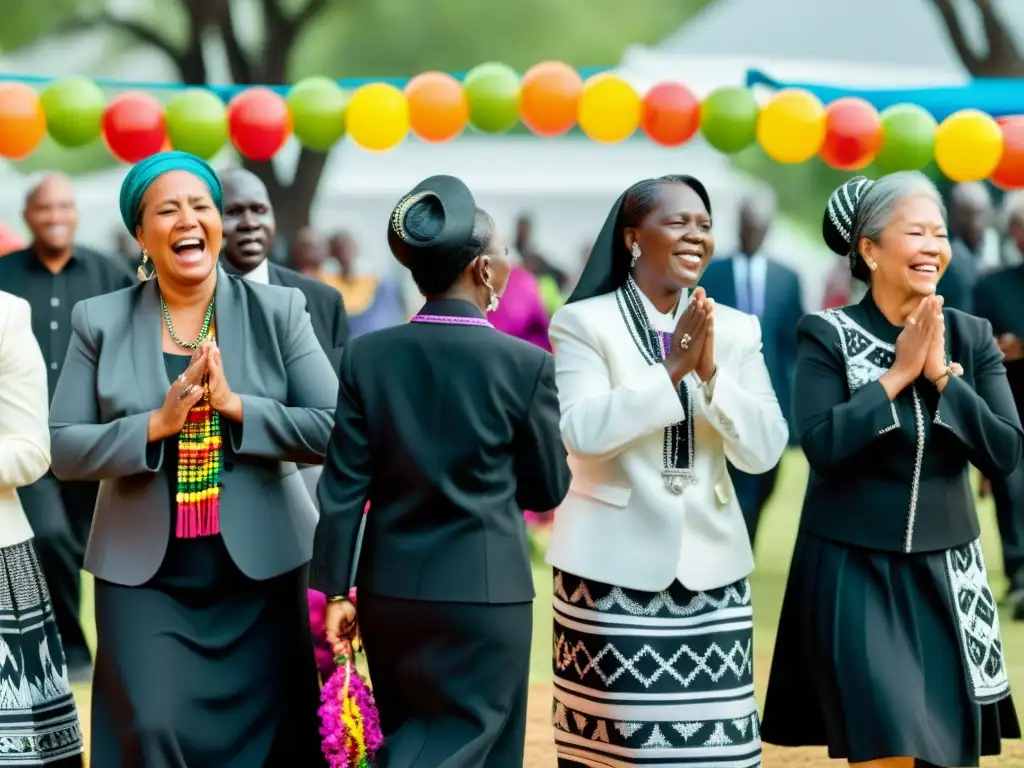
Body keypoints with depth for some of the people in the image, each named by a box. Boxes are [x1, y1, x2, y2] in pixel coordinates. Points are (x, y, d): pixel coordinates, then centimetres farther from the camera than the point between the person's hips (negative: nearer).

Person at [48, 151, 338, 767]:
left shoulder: (279, 311, 0)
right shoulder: (101, 322, 2)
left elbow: (336, 431, -6)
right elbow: (63, 450, -2)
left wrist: (235, 405, -17)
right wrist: (156, 424, -17)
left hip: (260, 565, 0)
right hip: (144, 571, 0)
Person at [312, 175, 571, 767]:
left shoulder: (367, 356, -3)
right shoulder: (526, 364, -11)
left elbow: (343, 487, -2)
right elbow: (549, 490, 0)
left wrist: (336, 590, 3)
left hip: (390, 587, 4)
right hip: (484, 591, -4)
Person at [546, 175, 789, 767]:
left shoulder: (737, 331, 9)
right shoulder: (584, 322, -2)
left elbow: (765, 451, 0)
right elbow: (582, 432, -16)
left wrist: (710, 373, -13)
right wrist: (671, 370, -19)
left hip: (710, 565, 3)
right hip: (613, 567, -3)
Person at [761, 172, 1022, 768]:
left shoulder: (972, 337, 2)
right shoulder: (828, 335, -7)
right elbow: (821, 444, -19)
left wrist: (941, 374, -14)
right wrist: (898, 374, -16)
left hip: (944, 572, 4)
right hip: (854, 571, -4)